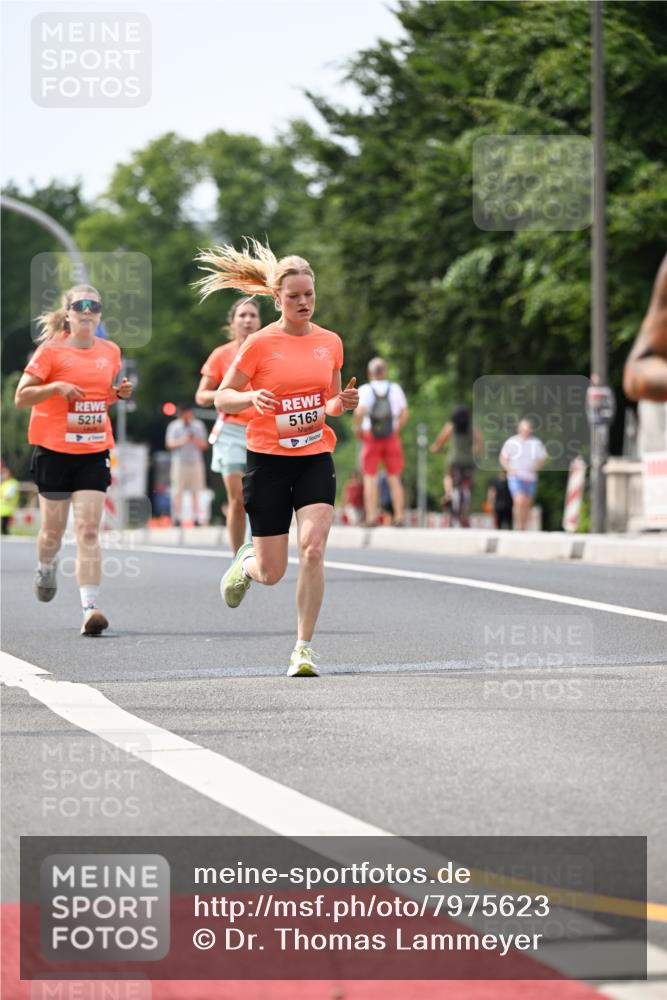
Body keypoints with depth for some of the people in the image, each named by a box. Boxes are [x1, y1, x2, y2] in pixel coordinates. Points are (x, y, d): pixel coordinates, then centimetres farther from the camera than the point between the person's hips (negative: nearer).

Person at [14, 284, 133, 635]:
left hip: (94, 451, 2)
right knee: (53, 527, 10)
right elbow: (21, 396, -6)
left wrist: (120, 393, 2)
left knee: (88, 531, -9)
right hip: (54, 450, -2)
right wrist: (55, 387, -21)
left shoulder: (110, 351, 8)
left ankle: (90, 607, -16)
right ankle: (46, 568, 44)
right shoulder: (51, 350, -5)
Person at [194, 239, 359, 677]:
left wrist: (343, 403, -5)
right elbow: (222, 398, 0)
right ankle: (245, 563, 41)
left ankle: (304, 647, -11)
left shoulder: (330, 342, 5)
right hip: (268, 459, -2)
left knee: (313, 547, -19)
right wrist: (252, 398, -21)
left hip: (316, 458, 2)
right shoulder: (260, 344, -6)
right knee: (272, 573, 2)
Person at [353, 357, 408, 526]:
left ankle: (371, 517, -5)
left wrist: (358, 429, -4)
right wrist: (397, 429, 11)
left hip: (371, 437, -2)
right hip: (391, 437, 2)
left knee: (370, 478, 1)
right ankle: (399, 516, 3)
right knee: (394, 478, 7)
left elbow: (359, 412, -18)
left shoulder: (365, 390, -5)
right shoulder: (395, 389, 4)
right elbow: (404, 413, 0)